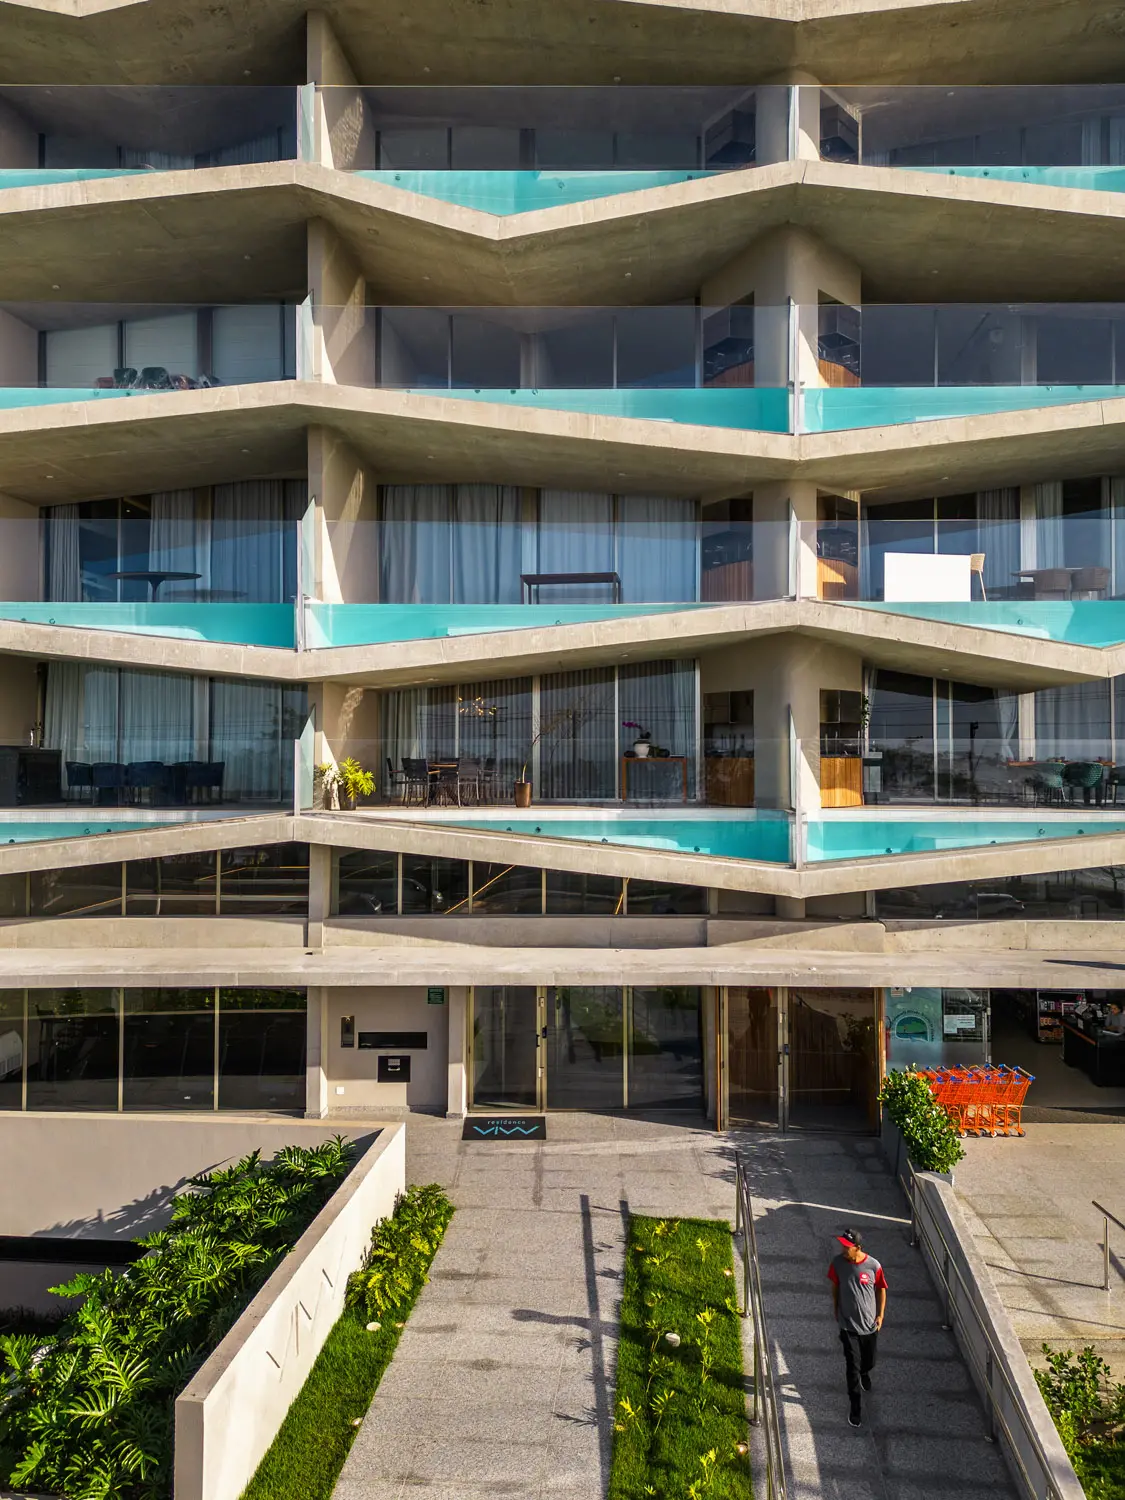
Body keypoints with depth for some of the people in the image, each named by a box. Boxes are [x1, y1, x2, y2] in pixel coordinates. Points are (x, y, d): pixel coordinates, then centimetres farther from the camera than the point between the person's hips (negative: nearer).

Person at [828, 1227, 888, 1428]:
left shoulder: (873, 1266, -22)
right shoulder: (838, 1263, -17)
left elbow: (881, 1289, -4)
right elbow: (835, 1286, 0)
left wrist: (880, 1315, -2)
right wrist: (836, 1310, 7)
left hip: (869, 1323, 0)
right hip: (848, 1323, 0)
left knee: (869, 1361, 21)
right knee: (852, 1365, 2)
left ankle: (864, 1373, 55)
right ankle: (855, 1404, 21)